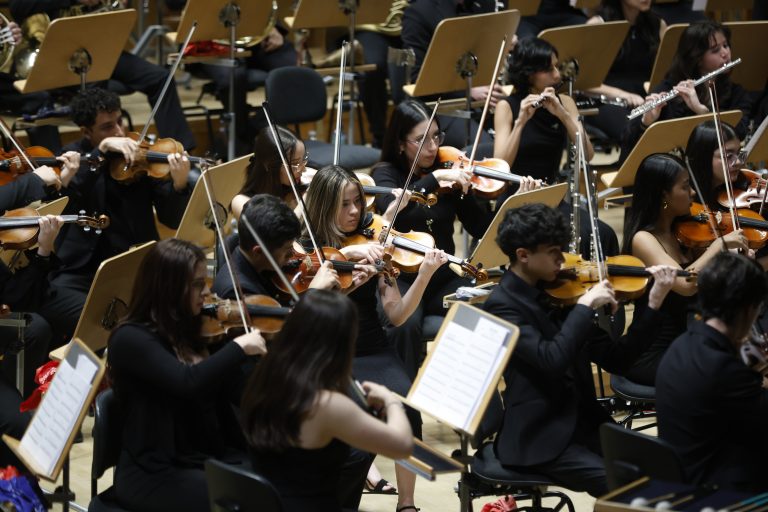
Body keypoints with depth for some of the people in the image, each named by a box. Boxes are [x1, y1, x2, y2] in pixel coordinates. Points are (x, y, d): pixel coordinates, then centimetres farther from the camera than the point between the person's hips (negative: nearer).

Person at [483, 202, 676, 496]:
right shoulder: (501, 305, -11)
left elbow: (615, 359, 8)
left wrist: (653, 305, -1)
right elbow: (551, 360, -28)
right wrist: (585, 306, -20)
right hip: (539, 438, -7)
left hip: (584, 423, 7)